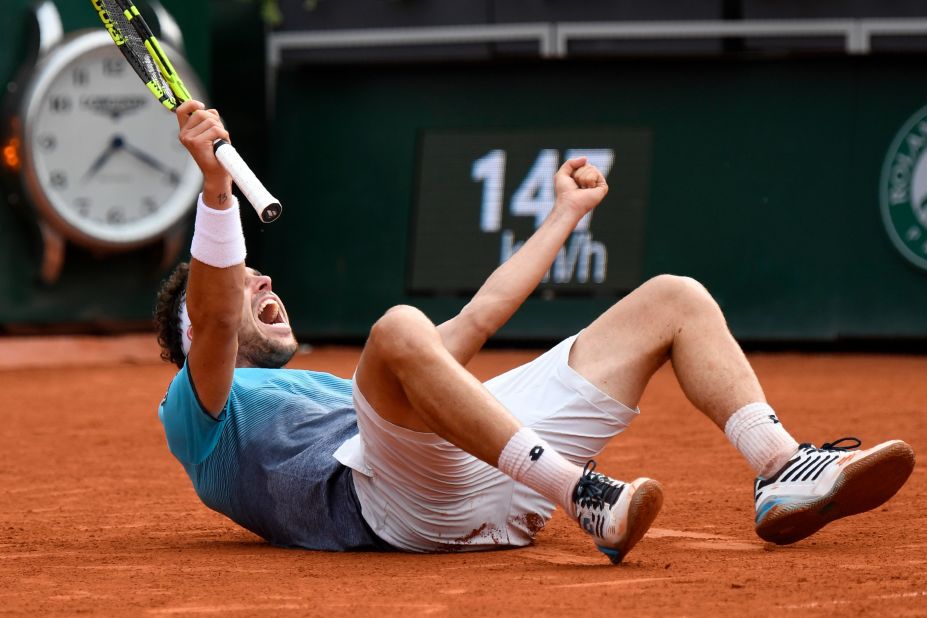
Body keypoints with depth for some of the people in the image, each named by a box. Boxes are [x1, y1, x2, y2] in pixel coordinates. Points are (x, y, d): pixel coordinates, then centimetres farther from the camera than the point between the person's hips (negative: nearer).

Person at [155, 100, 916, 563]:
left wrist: (565, 213, 51)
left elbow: (474, 321, 46)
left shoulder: (332, 389, 42)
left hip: (500, 482, 8)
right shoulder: (203, 409, 18)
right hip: (403, 498, -8)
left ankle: (786, 475, -14)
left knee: (674, 299, 8)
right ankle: (588, 500, -46)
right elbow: (215, 320, -6)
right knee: (401, 329, -37)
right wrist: (216, 182, -20)